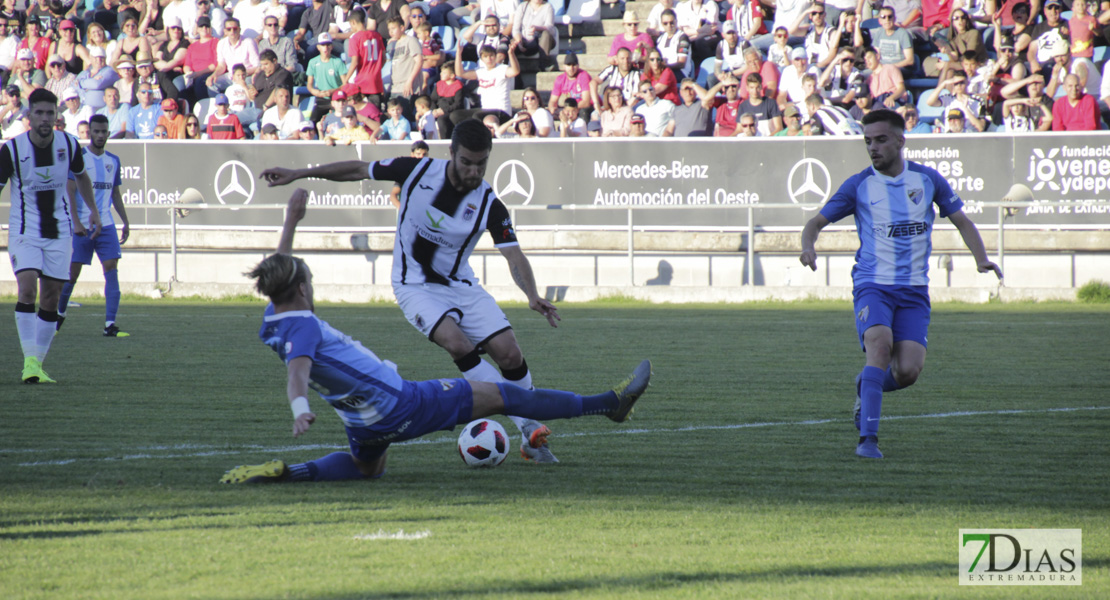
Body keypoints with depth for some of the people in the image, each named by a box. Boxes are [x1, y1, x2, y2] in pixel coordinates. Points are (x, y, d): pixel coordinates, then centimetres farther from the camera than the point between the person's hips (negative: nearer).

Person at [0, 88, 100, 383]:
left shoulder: (68, 143, -3)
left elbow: (81, 176, 18)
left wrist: (93, 212, 19)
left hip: (58, 231, 3)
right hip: (24, 230, -3)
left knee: (51, 298, 2)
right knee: (27, 289, -20)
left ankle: (38, 363, 10)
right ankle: (30, 361, -20)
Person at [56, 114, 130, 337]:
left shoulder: (113, 161, 12)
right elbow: (69, 191, -8)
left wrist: (125, 222, 18)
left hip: (106, 225, 4)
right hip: (82, 226, -4)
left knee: (111, 269, -10)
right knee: (72, 272, 2)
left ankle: (110, 324, -13)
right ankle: (60, 314, 26)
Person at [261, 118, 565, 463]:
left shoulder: (490, 205, -13)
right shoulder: (418, 172, -13)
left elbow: (514, 256, -19)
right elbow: (359, 170, 0)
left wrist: (532, 295, -39)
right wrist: (297, 174, 3)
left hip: (461, 286, 2)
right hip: (416, 288, -2)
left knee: (509, 353, -12)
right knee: (458, 344, -27)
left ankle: (531, 436, 7)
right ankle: (528, 428, -23)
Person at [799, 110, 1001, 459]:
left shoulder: (928, 180, 5)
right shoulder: (859, 185, 0)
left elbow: (961, 221, 14)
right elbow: (817, 222, 5)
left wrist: (981, 259, -2)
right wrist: (808, 246, -18)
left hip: (914, 290, 2)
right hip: (872, 285, -2)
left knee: (908, 371, -12)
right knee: (880, 344, -29)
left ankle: (866, 387, 24)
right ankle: (868, 438, -27)